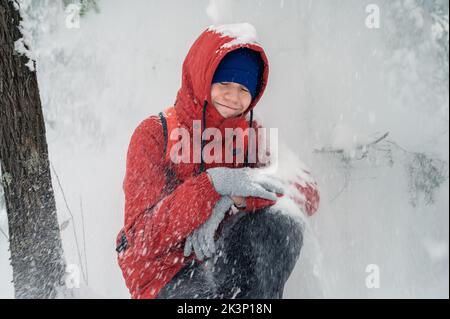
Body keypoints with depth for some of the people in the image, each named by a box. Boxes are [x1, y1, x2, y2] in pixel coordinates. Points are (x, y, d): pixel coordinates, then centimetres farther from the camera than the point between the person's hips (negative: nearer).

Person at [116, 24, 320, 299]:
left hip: (225, 261, 4)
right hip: (167, 271, -3)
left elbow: (308, 193, -11)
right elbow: (143, 235, -16)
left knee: (281, 223, -24)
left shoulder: (251, 134, 3)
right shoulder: (155, 134, -8)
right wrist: (214, 184, -31)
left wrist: (232, 200, -28)